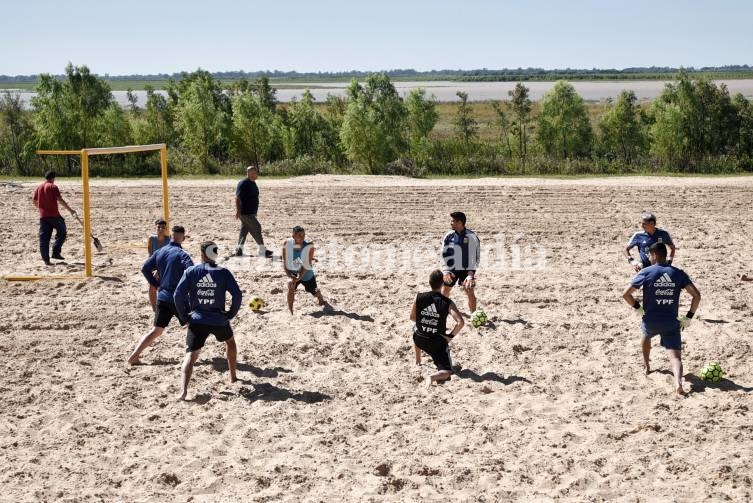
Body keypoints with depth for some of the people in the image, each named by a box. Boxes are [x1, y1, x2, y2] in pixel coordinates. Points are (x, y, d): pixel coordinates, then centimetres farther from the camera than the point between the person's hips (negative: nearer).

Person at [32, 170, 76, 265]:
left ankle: (46, 259, 2)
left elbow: (34, 201, 17)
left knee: (43, 238, 5)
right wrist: (70, 210, -9)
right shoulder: (53, 187, -6)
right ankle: (56, 253, 1)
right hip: (54, 215, -5)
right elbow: (60, 200, -12)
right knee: (62, 232, 12)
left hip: (43, 216, 5)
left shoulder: (39, 187, 12)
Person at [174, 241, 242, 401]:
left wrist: (184, 316, 3)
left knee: (191, 354, -3)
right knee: (230, 342, 30)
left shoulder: (191, 272, -3)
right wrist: (231, 314, 5)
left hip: (197, 320, -1)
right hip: (219, 320, 1)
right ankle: (233, 376, 39)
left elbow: (178, 295, -7)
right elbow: (237, 295, -9)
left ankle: (183, 389, -22)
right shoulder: (223, 273, -4)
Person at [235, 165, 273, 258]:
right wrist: (238, 211, -23)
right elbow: (237, 198, -20)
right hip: (245, 212, -10)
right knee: (256, 228, -7)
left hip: (251, 212, 10)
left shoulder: (252, 183, 13)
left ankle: (239, 250, 17)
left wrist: (255, 211, 27)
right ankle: (262, 251, -1)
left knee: (244, 230, 12)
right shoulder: (243, 184, -17)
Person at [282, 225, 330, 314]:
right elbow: (284, 263, -15)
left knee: (314, 291, 18)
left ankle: (322, 301, 54)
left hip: (306, 274, 0)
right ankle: (290, 311, -17)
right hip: (293, 274, 0)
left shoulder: (309, 245, -25)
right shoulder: (287, 244, -21)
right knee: (291, 288, -29)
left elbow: (307, 265, -24)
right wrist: (290, 276, -26)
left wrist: (299, 277, -30)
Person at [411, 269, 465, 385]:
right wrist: (451, 335, -9)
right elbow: (460, 322, -26)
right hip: (438, 343, -3)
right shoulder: (447, 303, -15)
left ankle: (418, 361, 49)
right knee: (446, 372, 7)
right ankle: (434, 376, -27)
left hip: (419, 340, 3)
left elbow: (412, 317, 6)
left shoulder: (419, 298, -8)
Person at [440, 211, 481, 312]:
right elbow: (444, 254, -1)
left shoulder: (472, 236, -14)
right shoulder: (449, 236, -6)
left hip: (466, 269, -3)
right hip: (451, 269, 3)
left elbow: (475, 255, -11)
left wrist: (471, 273, -18)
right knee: (445, 291, 11)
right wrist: (445, 271, -14)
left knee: (470, 292, -3)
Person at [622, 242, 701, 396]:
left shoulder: (645, 272, -5)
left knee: (646, 334, 35)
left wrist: (638, 308, 6)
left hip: (650, 321, 0)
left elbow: (625, 294, -8)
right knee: (675, 356, -6)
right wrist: (688, 317, 3)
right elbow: (697, 295, -5)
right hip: (671, 323, 0)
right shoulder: (678, 273, 2)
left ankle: (646, 366, 46)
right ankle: (678, 382, -32)